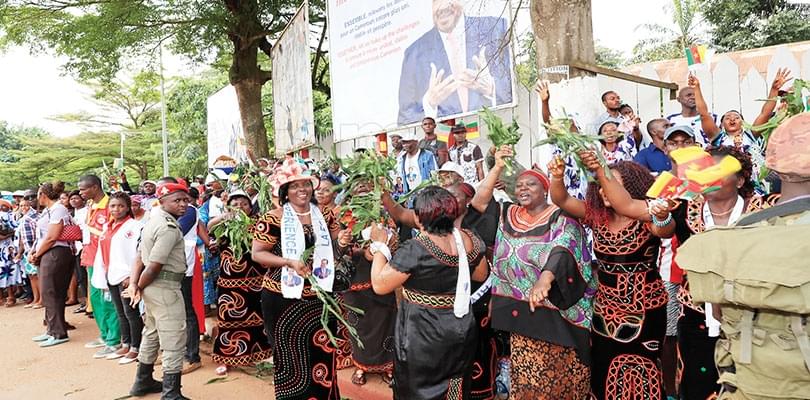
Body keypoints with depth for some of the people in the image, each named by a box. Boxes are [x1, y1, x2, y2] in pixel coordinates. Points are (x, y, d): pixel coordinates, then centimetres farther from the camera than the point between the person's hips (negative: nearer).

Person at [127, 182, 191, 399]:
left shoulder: (154, 220, 13)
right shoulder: (169, 227, -19)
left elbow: (141, 257, 10)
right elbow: (155, 265, -22)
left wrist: (134, 284, 1)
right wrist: (140, 287, -7)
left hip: (153, 286, 10)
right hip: (165, 287, -10)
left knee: (152, 334, 24)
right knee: (174, 341, -3)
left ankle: (143, 382, 39)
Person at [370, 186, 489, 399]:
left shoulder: (415, 249, -26)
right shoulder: (471, 240, -8)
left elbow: (379, 285, -19)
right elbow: (480, 275, 9)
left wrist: (379, 244, -9)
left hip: (424, 336, -5)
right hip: (462, 331, 6)